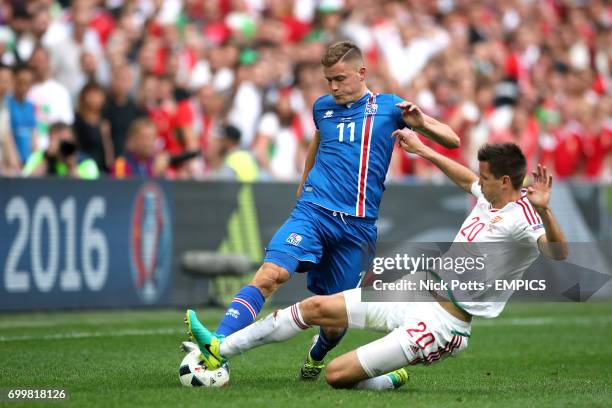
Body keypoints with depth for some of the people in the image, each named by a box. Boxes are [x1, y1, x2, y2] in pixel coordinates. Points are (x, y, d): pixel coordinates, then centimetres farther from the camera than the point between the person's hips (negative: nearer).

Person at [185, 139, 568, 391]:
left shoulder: (522, 219, -20)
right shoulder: (490, 196, 6)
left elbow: (559, 253, -38)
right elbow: (466, 178, 29)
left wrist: (544, 210, -55)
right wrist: (421, 149, 37)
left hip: (442, 321, -9)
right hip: (417, 291, 9)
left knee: (338, 375, -15)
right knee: (316, 306, 6)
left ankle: (391, 379, 16)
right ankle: (221, 349, 16)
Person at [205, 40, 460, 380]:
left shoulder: (388, 107, 4)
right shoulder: (322, 107, 12)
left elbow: (452, 141, 1)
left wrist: (421, 123, -19)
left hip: (357, 224, -1)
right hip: (312, 211, 1)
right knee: (271, 273, -25)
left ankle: (317, 355, 41)